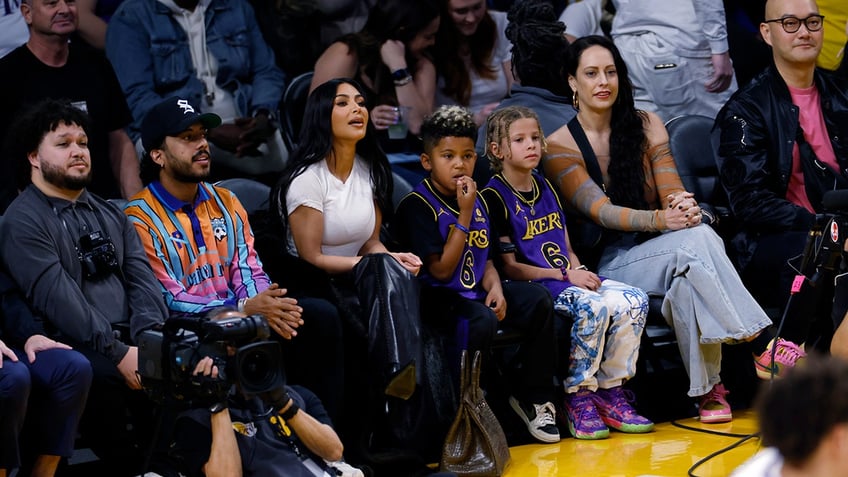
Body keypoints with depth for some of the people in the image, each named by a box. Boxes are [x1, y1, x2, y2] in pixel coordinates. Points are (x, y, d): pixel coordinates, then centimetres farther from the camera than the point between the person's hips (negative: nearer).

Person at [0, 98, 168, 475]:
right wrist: (118, 354, -20)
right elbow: (59, 300, -12)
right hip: (73, 350, -6)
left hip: (130, 342, 6)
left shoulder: (109, 214, 23)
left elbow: (141, 278, 10)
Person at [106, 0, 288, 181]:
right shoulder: (131, 17, 0)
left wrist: (264, 117, -12)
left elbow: (267, 72, 12)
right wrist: (211, 132, -22)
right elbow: (136, 100, -11)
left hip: (242, 129, 3)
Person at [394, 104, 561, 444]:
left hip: (474, 291, 7)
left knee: (538, 299, -11)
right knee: (481, 322, -36)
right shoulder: (417, 205, -11)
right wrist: (464, 215, -17)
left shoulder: (478, 201, 12)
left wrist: (495, 288, -6)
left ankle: (531, 396, 1)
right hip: (437, 297, -7)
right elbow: (442, 270, -17)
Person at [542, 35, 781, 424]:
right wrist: (661, 220, -30)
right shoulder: (559, 147, -1)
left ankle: (708, 390, -34)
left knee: (687, 279, -35)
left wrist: (683, 207, -25)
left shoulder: (646, 126, 11)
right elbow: (600, 211, -13)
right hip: (612, 262, -3)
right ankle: (762, 342, -36)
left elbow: (671, 189, 1)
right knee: (696, 240, -34)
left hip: (662, 252, 4)